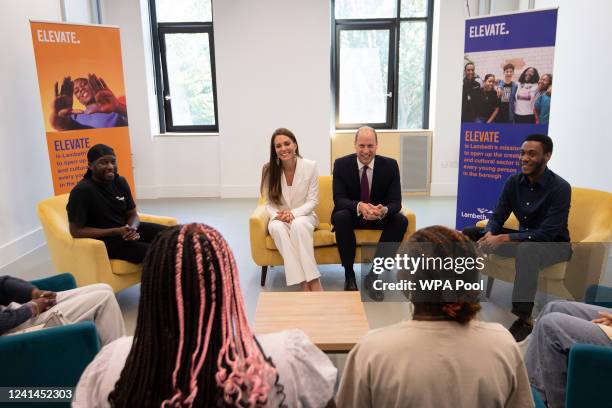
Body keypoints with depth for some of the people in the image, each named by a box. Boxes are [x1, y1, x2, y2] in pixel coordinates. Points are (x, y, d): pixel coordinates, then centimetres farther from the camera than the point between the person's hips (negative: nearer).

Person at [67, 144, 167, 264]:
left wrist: (132, 229, -16)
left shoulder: (120, 182, 3)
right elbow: (76, 231, -15)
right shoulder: (82, 191, -15)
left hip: (126, 229, 7)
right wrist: (116, 232, -22)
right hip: (104, 240, -7)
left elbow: (132, 214, 10)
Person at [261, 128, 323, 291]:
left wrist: (293, 214, -23)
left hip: (303, 215, -1)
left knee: (298, 225, -37)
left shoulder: (310, 166, -11)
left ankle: (314, 281, -34)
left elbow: (313, 201, -7)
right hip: (279, 218, 1)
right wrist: (277, 215, -23)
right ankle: (303, 282, -35)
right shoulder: (269, 169, -7)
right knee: (277, 227, -34)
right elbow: (269, 203, -1)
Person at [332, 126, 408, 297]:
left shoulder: (390, 165, -11)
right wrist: (359, 206, -42)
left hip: (380, 215, 2)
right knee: (340, 217, -34)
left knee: (401, 220, -27)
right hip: (351, 215, -1)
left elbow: (395, 201, -15)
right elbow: (339, 199, -19)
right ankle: (349, 274, -19)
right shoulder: (341, 164, -13)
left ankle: (374, 274, -17)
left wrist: (384, 210, -41)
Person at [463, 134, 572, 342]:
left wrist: (502, 239, -33)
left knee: (527, 250, -42)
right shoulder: (514, 181, -5)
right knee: (468, 234, -9)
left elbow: (546, 234, -27)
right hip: (524, 237, 6)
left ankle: (524, 320, -32)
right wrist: (489, 235, -27)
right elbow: (497, 217, -3)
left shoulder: (560, 188, -21)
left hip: (554, 244, -6)